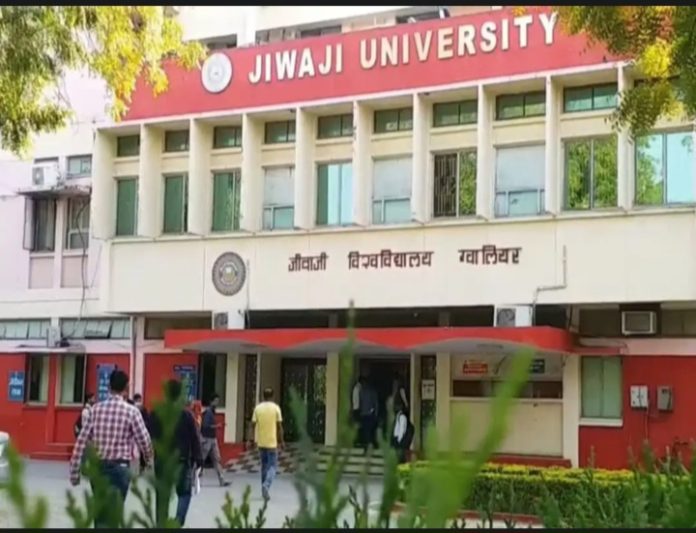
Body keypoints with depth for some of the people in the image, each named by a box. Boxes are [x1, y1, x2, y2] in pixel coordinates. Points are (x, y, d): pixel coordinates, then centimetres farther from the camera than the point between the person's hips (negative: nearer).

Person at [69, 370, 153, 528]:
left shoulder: (96, 409, 3)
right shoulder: (131, 411, -8)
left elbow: (82, 441, 1)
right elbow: (144, 441, -5)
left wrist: (74, 471, 7)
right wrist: (149, 459, 17)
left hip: (97, 467, 4)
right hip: (119, 468, -4)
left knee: (100, 513, 18)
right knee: (112, 516, -1)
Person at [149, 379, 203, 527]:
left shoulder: (155, 414, -1)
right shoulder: (186, 415, -8)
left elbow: (149, 437, 3)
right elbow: (194, 439, -6)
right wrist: (198, 459, 1)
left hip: (161, 460, 2)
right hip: (182, 460, -2)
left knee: (162, 495, 9)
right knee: (184, 493, 11)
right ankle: (178, 522, -6)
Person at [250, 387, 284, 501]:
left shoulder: (257, 408, 2)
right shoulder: (276, 408, -5)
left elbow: (253, 425, 1)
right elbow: (279, 426, -5)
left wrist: (253, 439, 14)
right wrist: (281, 441, 3)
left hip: (261, 442, 3)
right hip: (272, 442, -3)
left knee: (264, 466, 15)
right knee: (272, 466, 1)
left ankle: (265, 489, 20)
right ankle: (266, 485, -21)